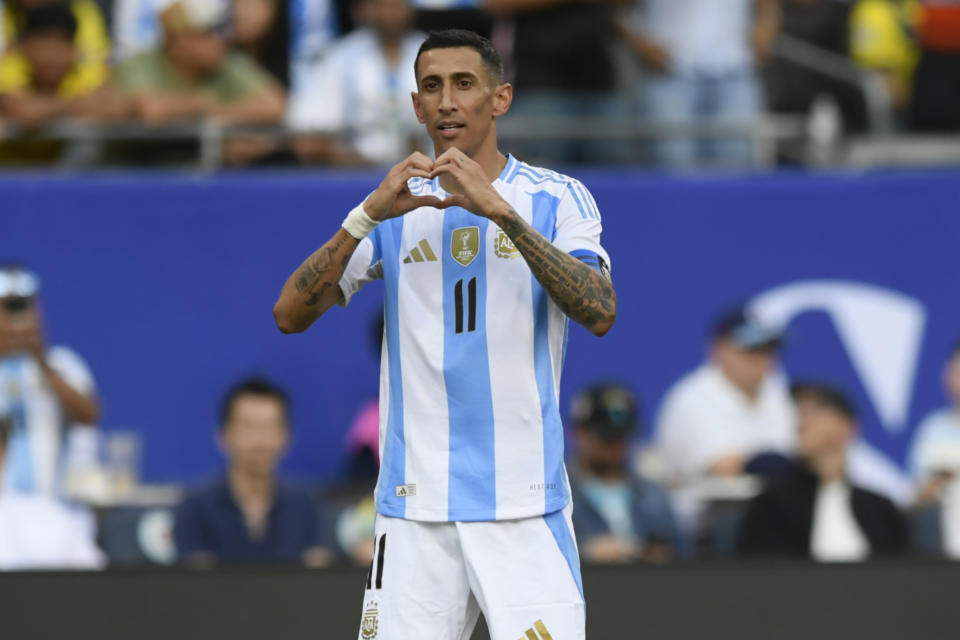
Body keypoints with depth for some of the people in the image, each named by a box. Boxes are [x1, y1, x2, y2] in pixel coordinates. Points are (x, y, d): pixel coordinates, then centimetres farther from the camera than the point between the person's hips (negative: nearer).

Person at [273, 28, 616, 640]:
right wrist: (368, 215, -14)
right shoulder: (395, 208, 10)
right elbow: (291, 314, 0)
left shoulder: (556, 199, 2)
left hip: (526, 507, -2)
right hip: (414, 511, 2)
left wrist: (499, 210, -23)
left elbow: (600, 313, -15)